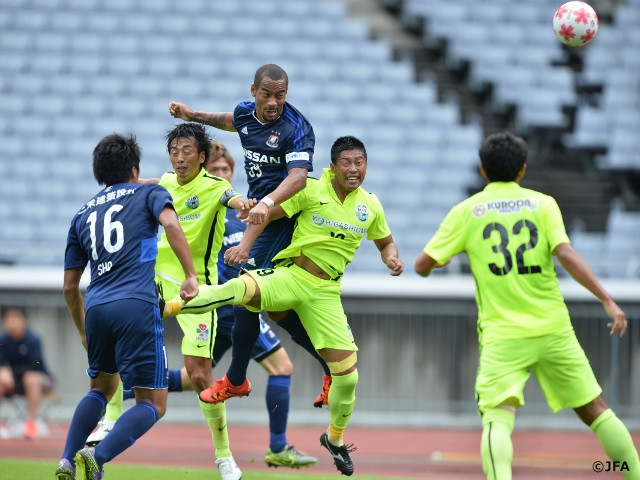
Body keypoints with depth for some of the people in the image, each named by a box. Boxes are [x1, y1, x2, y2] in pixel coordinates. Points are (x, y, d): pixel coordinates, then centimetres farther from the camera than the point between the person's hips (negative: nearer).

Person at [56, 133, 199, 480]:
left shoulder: (82, 214, 24)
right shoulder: (148, 194, 13)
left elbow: (70, 286, 24)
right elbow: (170, 223, -12)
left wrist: (84, 331, 37)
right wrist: (191, 276, -12)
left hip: (97, 308, 5)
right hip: (137, 306, -5)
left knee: (102, 388, 28)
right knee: (153, 404, 1)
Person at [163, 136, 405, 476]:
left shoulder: (370, 206, 7)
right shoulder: (312, 190, -6)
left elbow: (386, 243, 23)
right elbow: (265, 213, -5)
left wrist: (392, 258, 0)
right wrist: (245, 243, -21)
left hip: (325, 293, 4)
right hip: (291, 275, -4)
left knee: (347, 375, -1)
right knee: (239, 288, -37)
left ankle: (335, 438, 24)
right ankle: (166, 307, -34)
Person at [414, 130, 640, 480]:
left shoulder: (466, 211, 4)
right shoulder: (542, 203, 4)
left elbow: (423, 265, 4)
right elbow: (565, 254, -10)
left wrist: (445, 257, 27)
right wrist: (607, 300, -10)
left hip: (501, 334, -1)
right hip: (553, 329, 1)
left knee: (497, 419, -14)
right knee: (595, 409, 14)